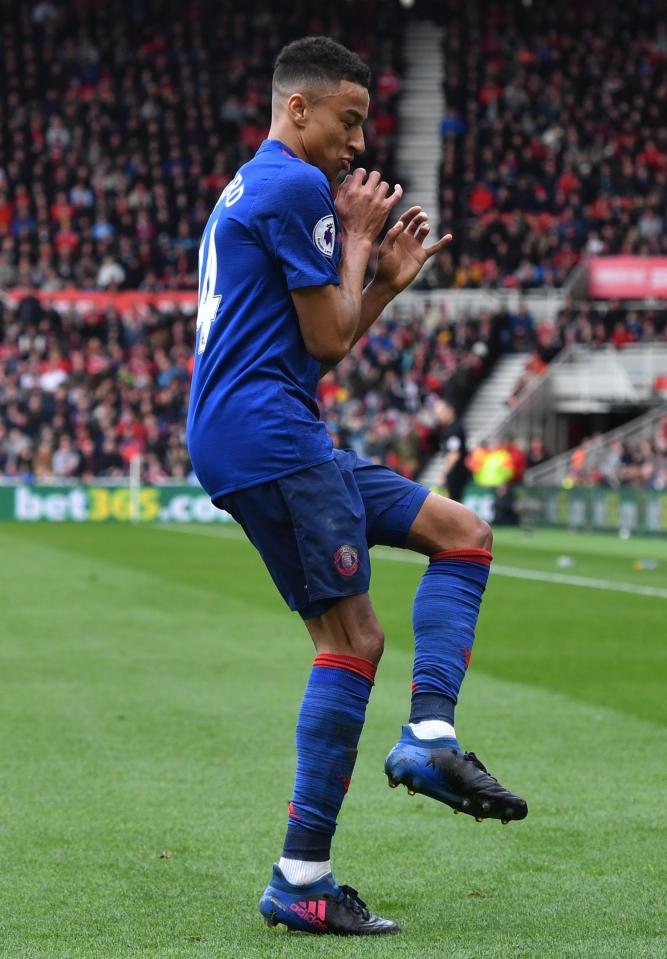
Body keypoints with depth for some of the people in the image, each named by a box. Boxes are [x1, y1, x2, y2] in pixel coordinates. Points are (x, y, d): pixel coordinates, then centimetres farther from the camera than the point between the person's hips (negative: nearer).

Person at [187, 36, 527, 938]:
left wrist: (387, 279, 17)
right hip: (267, 434, -11)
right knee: (353, 639, -11)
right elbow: (327, 341, -9)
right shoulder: (298, 188, -9)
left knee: (462, 532, 13)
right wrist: (358, 239, 2)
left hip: (283, 441, 11)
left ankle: (429, 736, -4)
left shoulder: (247, 192, 24)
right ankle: (301, 881, -11)